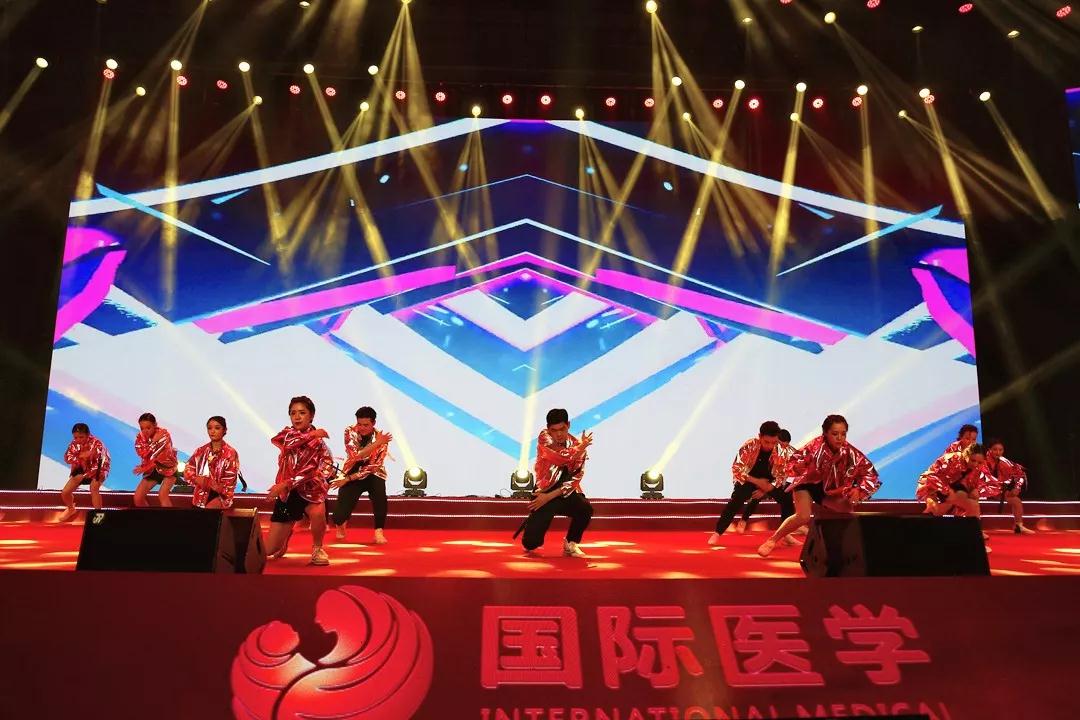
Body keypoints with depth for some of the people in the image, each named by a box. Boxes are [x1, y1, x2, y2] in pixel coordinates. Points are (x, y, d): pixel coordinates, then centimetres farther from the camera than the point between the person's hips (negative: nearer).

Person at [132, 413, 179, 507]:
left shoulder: (164, 434, -20)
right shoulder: (140, 437, -7)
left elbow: (163, 457, -25)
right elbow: (142, 454, -24)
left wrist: (145, 468, -22)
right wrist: (154, 441, -34)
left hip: (167, 467, -5)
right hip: (152, 469, 5)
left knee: (162, 495, -25)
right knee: (138, 497, -5)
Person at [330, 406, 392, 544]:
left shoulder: (382, 439, -14)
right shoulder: (350, 432, -13)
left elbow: (373, 467, -17)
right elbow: (356, 456, -26)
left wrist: (347, 479, -20)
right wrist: (376, 443, -32)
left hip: (372, 475, 0)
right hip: (352, 473, 0)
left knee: (379, 491, -35)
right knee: (339, 516, -10)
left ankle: (378, 532, -18)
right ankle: (341, 523, 30)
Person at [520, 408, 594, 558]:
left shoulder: (578, 445, -3)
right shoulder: (544, 438, -10)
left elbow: (574, 480, -11)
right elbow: (563, 457, -28)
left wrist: (550, 496, -21)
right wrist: (582, 447, -11)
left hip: (565, 494, 2)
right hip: (544, 492, -2)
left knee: (585, 509, -31)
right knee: (530, 543, -13)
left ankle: (571, 544, -3)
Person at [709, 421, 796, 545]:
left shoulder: (782, 450, -21)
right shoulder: (749, 446, -28)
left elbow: (783, 474, -11)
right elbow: (736, 468, -23)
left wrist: (766, 489, -21)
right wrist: (757, 481, -28)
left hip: (770, 481, 3)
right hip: (749, 478, -3)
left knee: (787, 499, -13)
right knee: (735, 502, -23)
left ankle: (786, 534, 5)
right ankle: (717, 533, -14)